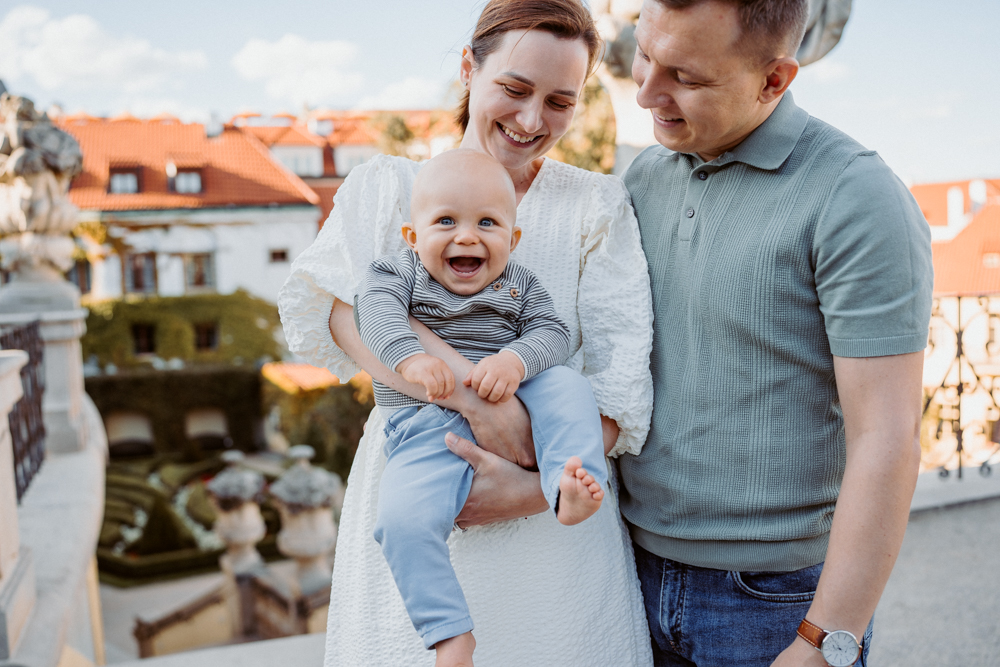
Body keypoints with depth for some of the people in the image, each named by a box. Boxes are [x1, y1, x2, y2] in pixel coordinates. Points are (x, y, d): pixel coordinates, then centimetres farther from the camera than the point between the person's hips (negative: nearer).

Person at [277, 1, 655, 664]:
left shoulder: (597, 204, 4)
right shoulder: (388, 185, 5)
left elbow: (622, 380, -5)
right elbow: (341, 305, -15)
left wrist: (540, 487, -20)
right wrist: (482, 401, -24)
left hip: (555, 511, 0)